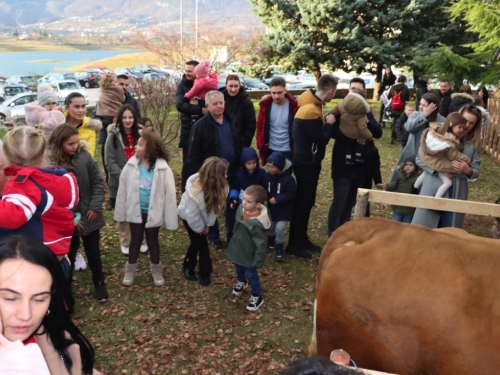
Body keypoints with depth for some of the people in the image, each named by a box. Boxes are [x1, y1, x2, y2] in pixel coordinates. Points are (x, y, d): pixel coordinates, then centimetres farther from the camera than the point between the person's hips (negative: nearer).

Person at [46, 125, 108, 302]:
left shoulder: (84, 156, -8)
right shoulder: (50, 163, -15)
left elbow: (98, 182, -2)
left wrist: (95, 207, -9)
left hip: (89, 216, 2)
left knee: (93, 253, 15)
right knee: (68, 255, 16)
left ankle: (99, 283, 35)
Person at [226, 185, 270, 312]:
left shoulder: (257, 224, -38)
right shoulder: (241, 209, -17)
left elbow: (260, 244, -25)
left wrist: (257, 261, -16)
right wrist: (234, 243, 17)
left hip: (249, 253, -7)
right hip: (238, 248, 7)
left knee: (251, 274, 14)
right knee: (238, 268, 31)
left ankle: (257, 296, 39)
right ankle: (242, 282, 62)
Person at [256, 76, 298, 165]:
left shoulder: (294, 105, -11)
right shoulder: (265, 105, -4)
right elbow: (260, 127, 4)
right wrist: (260, 146, -1)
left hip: (288, 151, -3)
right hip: (270, 150, 3)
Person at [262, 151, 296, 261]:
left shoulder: (288, 179, -24)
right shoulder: (267, 176, -9)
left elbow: (291, 194, -22)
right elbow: (264, 189, 4)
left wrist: (277, 199, -28)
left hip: (284, 209, -5)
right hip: (271, 207, 5)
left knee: (280, 228, -10)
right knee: (270, 226, 21)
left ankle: (279, 248, 9)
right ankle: (270, 240, 50)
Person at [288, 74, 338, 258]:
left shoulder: (312, 104, 6)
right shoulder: (311, 110, -26)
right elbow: (322, 140, -21)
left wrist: (326, 123, 2)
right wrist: (329, 123, -8)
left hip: (309, 161, 10)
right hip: (306, 163, -10)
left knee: (307, 202, 17)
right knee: (302, 203, 0)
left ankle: (302, 239, 30)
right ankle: (293, 245, 13)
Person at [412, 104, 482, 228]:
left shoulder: (475, 143, 8)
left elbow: (476, 172, 8)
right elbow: (419, 159, -3)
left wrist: (468, 170, -15)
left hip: (457, 192, 3)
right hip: (434, 189, -2)